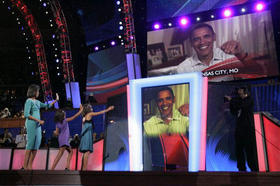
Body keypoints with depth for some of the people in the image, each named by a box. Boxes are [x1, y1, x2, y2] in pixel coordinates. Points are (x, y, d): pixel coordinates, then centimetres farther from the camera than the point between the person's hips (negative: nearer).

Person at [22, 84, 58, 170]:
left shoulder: (37, 102, 17)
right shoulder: (29, 101, -7)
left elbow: (47, 106, 30)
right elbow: (26, 114, -15)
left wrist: (56, 100, 25)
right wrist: (38, 120, -16)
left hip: (37, 125, 8)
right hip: (31, 124, -8)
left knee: (36, 146, 6)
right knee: (30, 145, -9)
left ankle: (30, 166, 10)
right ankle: (25, 166, -4)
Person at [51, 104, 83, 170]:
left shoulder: (58, 123, 8)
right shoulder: (65, 120, -8)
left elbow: (57, 133, 5)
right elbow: (74, 117, -5)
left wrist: (55, 132, 29)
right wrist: (81, 110, 4)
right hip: (64, 139, -8)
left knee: (70, 151, 14)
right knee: (60, 153, -8)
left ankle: (67, 167, 5)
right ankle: (52, 169, -16)